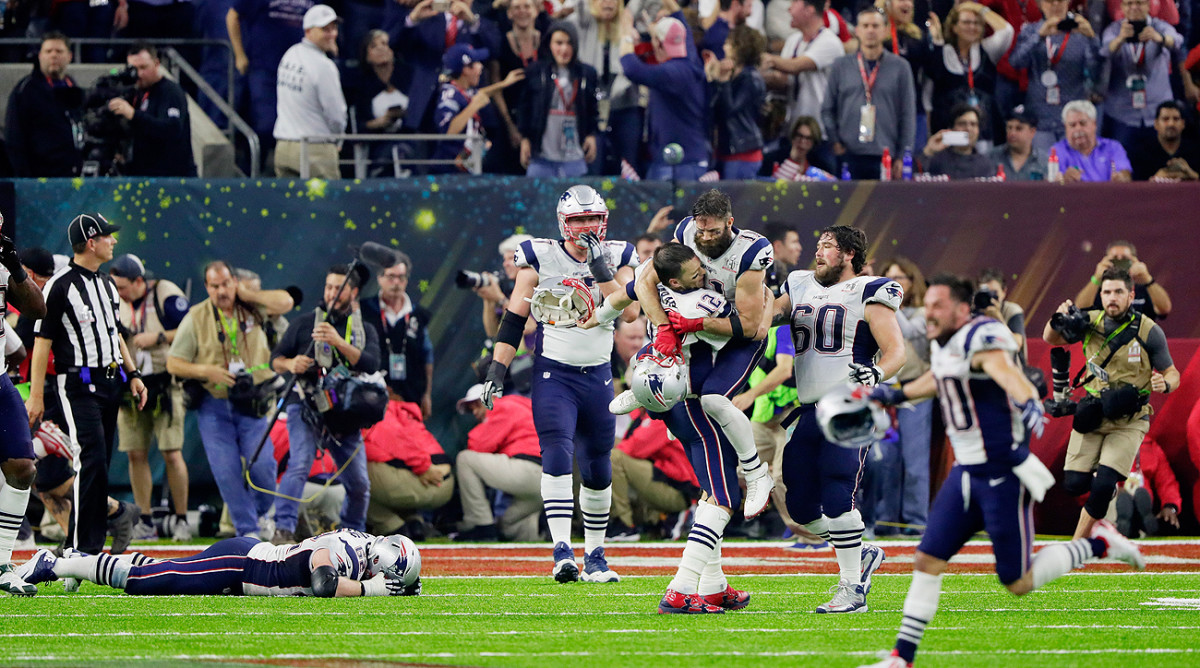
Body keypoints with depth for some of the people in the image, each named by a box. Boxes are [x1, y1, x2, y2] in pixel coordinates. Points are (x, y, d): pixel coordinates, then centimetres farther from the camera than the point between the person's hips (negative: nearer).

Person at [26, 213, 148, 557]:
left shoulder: (106, 283, 16)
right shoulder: (60, 286, -10)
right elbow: (42, 341, -11)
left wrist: (133, 374, 19)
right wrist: (36, 395, -14)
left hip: (111, 382, 8)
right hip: (78, 386, -8)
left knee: (99, 463, 7)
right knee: (92, 461, -16)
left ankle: (82, 546, 11)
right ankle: (84, 548, -15)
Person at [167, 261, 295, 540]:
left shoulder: (252, 308, 5)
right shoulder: (195, 319, 1)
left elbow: (285, 302, -11)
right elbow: (173, 363, 2)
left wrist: (246, 294, -8)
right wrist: (206, 371, -14)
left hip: (251, 406, 0)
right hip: (213, 407, 0)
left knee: (261, 463, -9)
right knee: (226, 471, -7)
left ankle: (263, 512, 20)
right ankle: (248, 530, 3)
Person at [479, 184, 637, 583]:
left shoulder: (616, 259, 4)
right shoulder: (541, 259, -3)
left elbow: (629, 313, -9)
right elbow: (515, 318, -1)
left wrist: (603, 274, -19)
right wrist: (497, 369, -8)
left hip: (598, 377, 3)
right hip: (553, 374, -3)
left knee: (598, 470, 9)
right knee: (557, 457, -19)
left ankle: (594, 556, 21)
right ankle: (562, 552, -24)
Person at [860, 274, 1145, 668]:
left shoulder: (982, 339, -19)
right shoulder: (943, 345, 7)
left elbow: (1008, 374, -40)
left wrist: (1029, 405, -60)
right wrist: (896, 395, 42)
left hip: (1004, 476, -8)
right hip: (965, 473, 8)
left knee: (1019, 584, -1)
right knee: (927, 562, 1)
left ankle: (1098, 544, 17)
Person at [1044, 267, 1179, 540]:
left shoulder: (1148, 331, -10)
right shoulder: (1090, 322, -1)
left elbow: (1172, 374, -3)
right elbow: (1050, 339, 14)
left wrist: (1165, 383, -28)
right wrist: (1058, 320, -9)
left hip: (1129, 422, -3)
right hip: (1092, 415, 3)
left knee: (1103, 487, -18)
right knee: (1074, 484, -7)